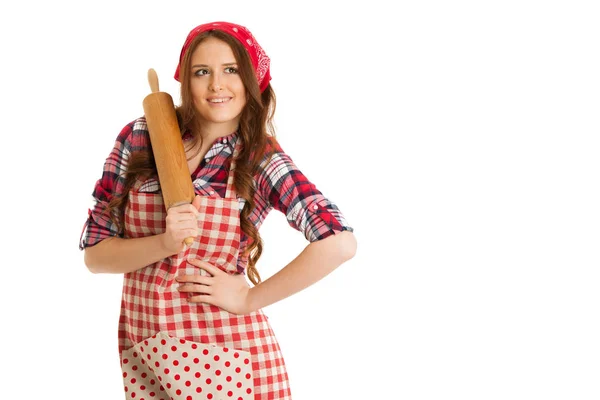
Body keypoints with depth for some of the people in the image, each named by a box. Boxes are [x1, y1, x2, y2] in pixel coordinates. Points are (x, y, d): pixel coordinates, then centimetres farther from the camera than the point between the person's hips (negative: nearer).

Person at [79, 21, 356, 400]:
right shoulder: (139, 138, -1)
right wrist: (164, 243, -18)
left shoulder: (262, 159, -7)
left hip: (224, 354, -2)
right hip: (144, 355, 2)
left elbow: (339, 243, -18)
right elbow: (94, 252, 0)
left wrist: (250, 299, -14)